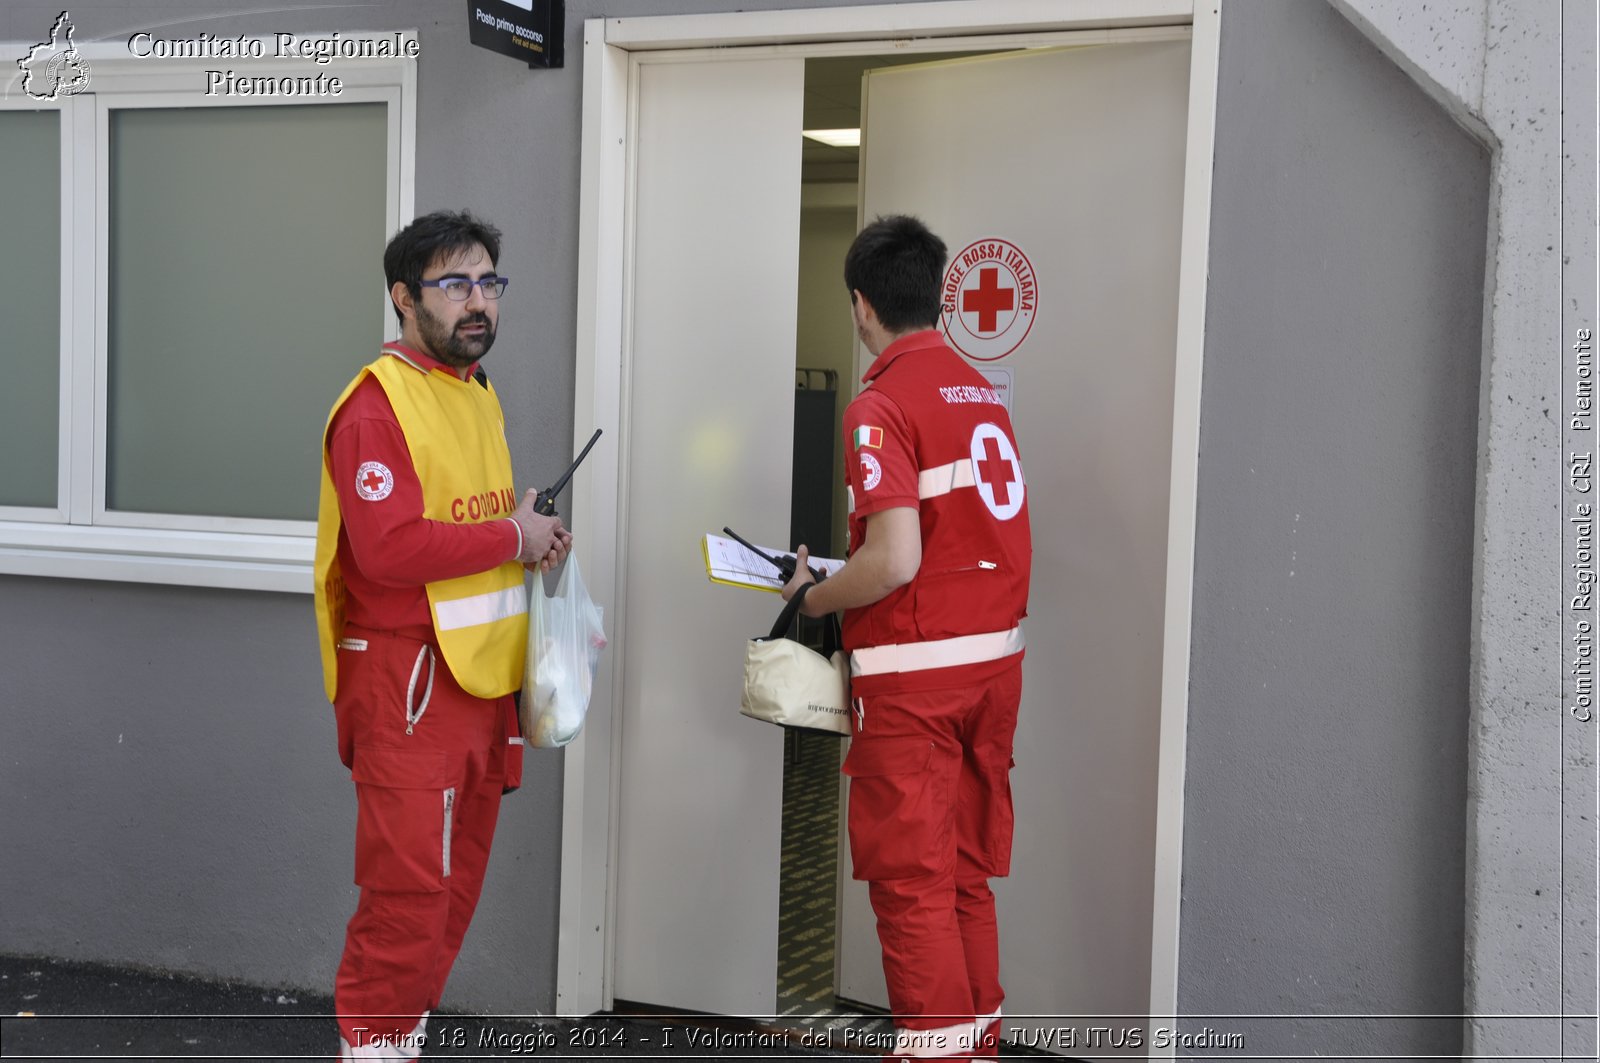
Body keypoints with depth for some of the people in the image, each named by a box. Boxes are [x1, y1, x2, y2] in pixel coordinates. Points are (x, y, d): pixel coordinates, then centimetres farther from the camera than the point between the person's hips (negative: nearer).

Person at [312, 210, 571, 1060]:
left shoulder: (480, 397, 17)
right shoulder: (379, 402, -12)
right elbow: (390, 547, -23)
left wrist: (536, 545, 9)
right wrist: (512, 536, -14)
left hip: (481, 678, 9)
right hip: (407, 681, -9)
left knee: (456, 883, 14)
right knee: (409, 887, -8)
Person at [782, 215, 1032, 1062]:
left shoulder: (882, 405, -13)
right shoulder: (982, 392, 10)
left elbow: (895, 561, -22)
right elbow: (985, 536, 12)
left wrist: (810, 597, -4)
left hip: (913, 673, -8)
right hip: (995, 659, 8)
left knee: (912, 881, 1)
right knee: (968, 875, 16)